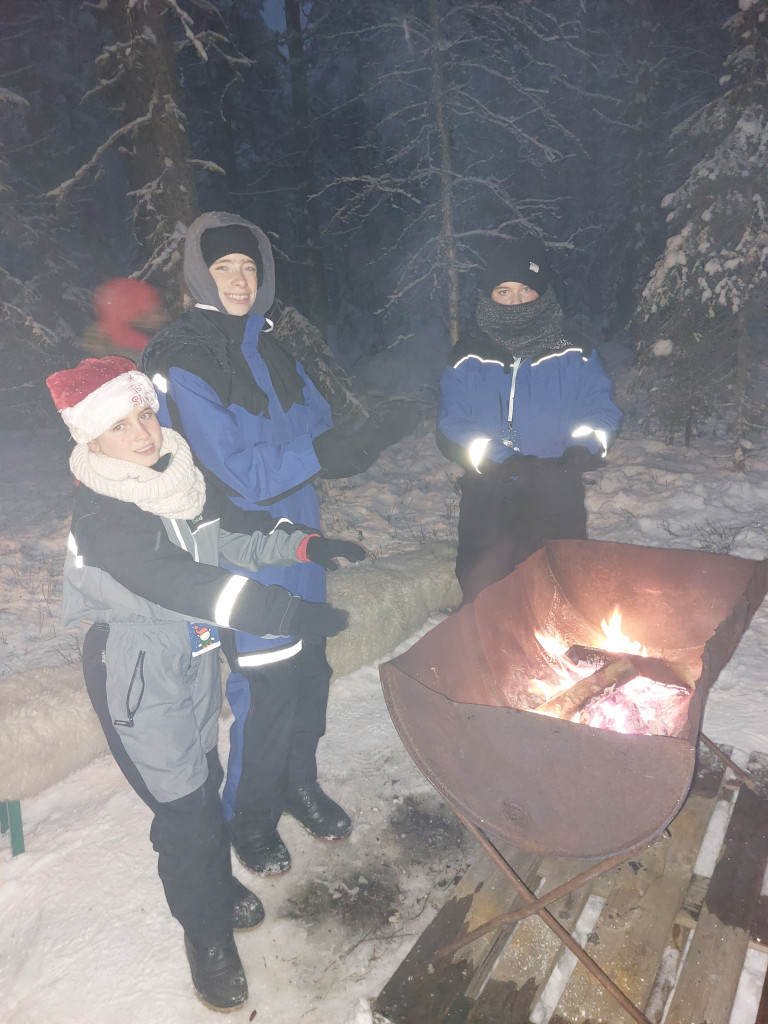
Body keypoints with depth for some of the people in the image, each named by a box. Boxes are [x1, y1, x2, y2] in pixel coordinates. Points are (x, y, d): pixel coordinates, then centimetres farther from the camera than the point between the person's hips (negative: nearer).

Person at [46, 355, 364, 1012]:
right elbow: (179, 583, -36)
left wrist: (305, 544, -5)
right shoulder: (101, 515, -26)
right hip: (139, 673, -7)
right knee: (185, 804, 4)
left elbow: (229, 541, 8)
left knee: (204, 777, 23)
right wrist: (287, 614, -40)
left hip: (196, 656, 7)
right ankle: (207, 934, 30)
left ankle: (217, 884, 49)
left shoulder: (176, 477, -3)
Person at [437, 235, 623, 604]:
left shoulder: (572, 353, 1)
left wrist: (577, 454, -21)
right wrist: (502, 461, -20)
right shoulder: (470, 358, 1)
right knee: (482, 590, 6)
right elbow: (452, 427, -6)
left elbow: (600, 411, 0)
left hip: (556, 498, 0)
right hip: (488, 497, 0)